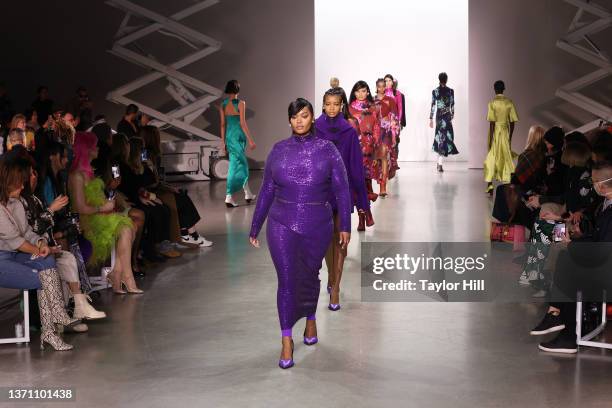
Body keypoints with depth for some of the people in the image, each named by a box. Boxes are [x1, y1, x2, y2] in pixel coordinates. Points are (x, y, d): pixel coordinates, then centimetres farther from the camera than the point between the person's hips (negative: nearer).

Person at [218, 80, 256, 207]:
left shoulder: (223, 105, 4)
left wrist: (223, 142, 12)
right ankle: (229, 197, 4)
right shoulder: (240, 103, -10)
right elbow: (243, 123, -13)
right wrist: (250, 140, -8)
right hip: (239, 136, -5)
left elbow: (223, 124, 6)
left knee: (242, 164, 15)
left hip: (229, 137, 5)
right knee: (235, 166, 2)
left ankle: (248, 194, 17)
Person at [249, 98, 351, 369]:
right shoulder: (278, 150, 3)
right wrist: (255, 227, 10)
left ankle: (310, 320, 42)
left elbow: (342, 189, -1)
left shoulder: (327, 149, -1)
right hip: (282, 226, 0)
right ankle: (286, 340, 4)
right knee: (286, 281, -4)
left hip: (317, 227, 0)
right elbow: (266, 191, 8)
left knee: (309, 276, 16)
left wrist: (345, 226, -5)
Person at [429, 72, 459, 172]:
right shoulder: (450, 91, -2)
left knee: (440, 136, 13)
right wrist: (452, 116, 11)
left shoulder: (435, 91, -1)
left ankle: (440, 162, 17)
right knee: (446, 137, 0)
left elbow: (433, 105, -1)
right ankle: (440, 164, -9)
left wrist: (431, 118, 3)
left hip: (439, 115, 2)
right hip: (447, 116, -2)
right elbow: (452, 105, 0)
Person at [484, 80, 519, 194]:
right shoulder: (509, 102, 1)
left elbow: (492, 122, -12)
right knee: (506, 158, 8)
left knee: (491, 158, 4)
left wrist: (491, 139, -9)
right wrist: (510, 137, 12)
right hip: (505, 132, 3)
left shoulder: (492, 103, -9)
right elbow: (512, 122, 2)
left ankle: (490, 185, 0)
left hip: (495, 131, -3)